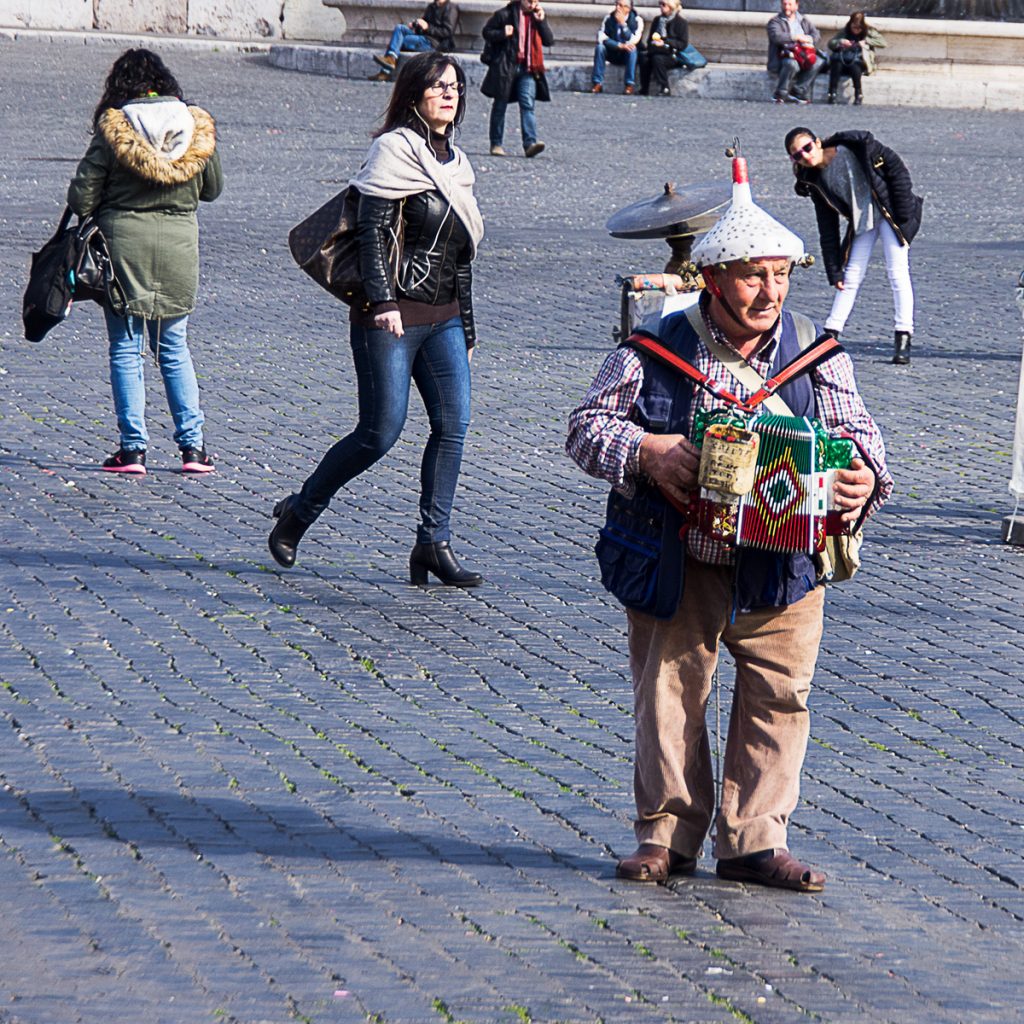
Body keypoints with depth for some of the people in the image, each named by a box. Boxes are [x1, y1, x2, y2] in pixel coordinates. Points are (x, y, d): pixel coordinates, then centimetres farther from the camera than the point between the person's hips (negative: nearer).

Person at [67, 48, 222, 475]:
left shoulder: (113, 129, -9)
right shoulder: (197, 127, 0)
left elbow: (81, 197, -8)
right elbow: (212, 188, 12)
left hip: (124, 241, -3)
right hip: (179, 244, 3)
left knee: (126, 348, 5)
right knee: (175, 348, 13)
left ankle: (132, 447, 2)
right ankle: (192, 445, 9)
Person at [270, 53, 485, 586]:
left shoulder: (455, 163, 16)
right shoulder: (394, 150, -6)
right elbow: (372, 230, -14)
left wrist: (467, 330, 19)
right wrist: (382, 302, -24)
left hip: (443, 317, 7)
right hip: (392, 318, -7)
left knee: (454, 422, -5)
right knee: (381, 432, -7)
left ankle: (434, 542, -3)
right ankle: (298, 513, 12)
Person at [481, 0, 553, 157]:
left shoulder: (536, 17, 10)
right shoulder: (505, 15, -2)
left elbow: (549, 41, 6)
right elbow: (487, 32, 2)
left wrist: (541, 21, -8)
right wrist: (502, 34, -16)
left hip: (527, 69, 2)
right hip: (506, 66, -2)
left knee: (528, 105, -12)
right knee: (500, 105, 7)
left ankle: (530, 144, -22)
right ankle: (496, 144, 17)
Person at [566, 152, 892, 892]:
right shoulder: (655, 352, -4)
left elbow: (857, 434, 1)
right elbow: (588, 426, -1)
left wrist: (864, 479, -22)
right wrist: (645, 452, -20)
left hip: (781, 563, 1)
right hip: (675, 563, -1)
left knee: (778, 694, 0)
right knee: (669, 695, 4)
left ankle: (754, 841, 9)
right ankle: (668, 834, 17)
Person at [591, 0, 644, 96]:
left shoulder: (637, 20, -14)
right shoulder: (609, 18, -7)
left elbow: (632, 42, -26)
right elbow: (601, 38, -19)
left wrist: (623, 24, -32)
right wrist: (620, 45, -30)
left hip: (630, 55, -2)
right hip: (613, 54, 2)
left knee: (632, 48, -35)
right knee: (599, 47, -25)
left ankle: (630, 84, -34)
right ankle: (598, 83, -26)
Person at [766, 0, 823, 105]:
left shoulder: (804, 20, 18)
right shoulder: (775, 22, 3)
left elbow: (816, 34, 7)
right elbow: (776, 36, -17)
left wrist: (809, 40, -16)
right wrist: (796, 37, -21)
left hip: (803, 55, 5)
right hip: (784, 56, -5)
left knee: (818, 62, -22)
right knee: (792, 64, -38)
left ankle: (797, 91, -21)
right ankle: (780, 95, -24)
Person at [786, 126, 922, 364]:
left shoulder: (857, 146, -17)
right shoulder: (817, 182, -5)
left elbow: (897, 169, -12)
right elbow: (828, 231, -2)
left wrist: (904, 212, -16)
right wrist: (834, 272, -6)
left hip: (891, 212, -4)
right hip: (860, 224, 4)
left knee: (897, 273, -12)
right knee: (851, 277, 3)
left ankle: (903, 341, -12)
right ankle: (830, 336, 9)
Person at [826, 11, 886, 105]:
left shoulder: (868, 32, 5)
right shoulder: (844, 31, 11)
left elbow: (883, 42, -6)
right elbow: (830, 43, 9)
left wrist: (866, 41, -14)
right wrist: (840, 42, -12)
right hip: (844, 63, 2)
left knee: (854, 63, -37)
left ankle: (858, 94, -36)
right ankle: (832, 93, -39)